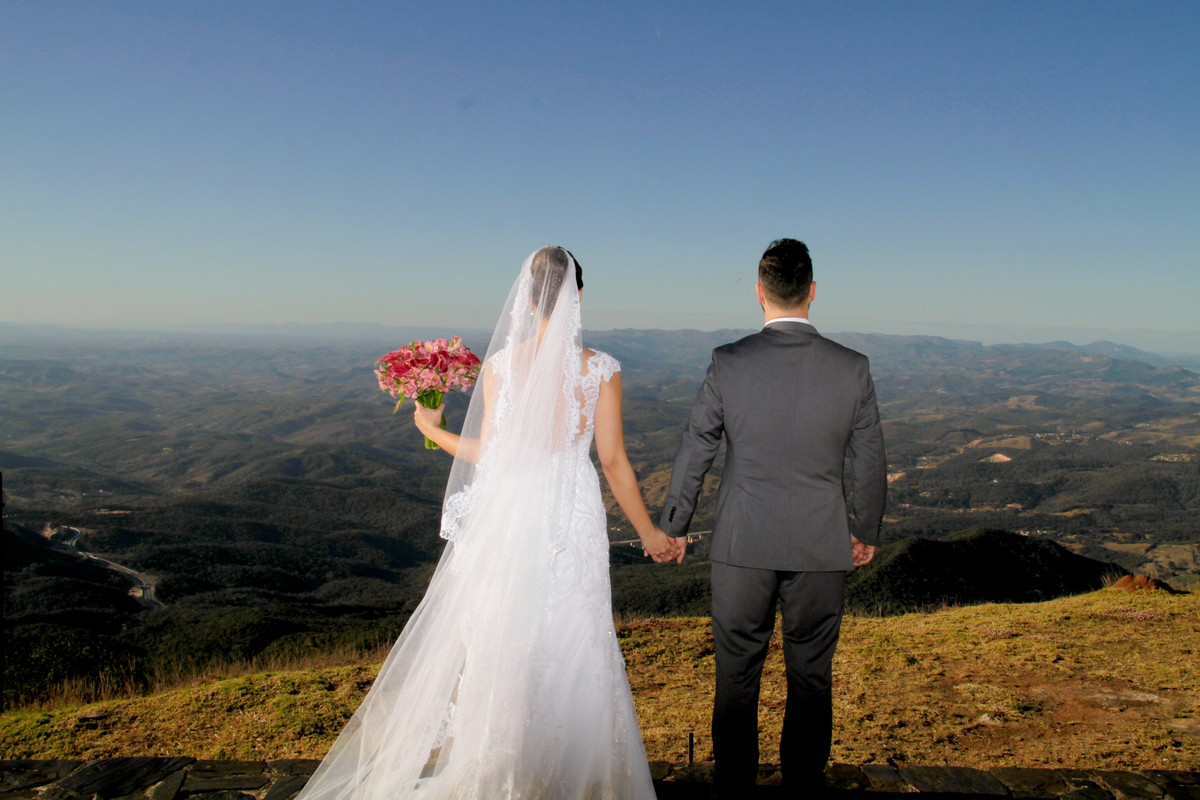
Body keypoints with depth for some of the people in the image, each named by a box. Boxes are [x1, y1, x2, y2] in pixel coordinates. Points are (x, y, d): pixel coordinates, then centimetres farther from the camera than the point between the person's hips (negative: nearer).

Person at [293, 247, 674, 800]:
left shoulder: (500, 364, -6)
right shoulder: (601, 369, -8)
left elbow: (493, 455, -3)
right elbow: (614, 461, -6)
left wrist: (434, 430, 13)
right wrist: (648, 532, 6)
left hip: (507, 517, 1)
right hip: (573, 522, 0)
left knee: (496, 642, 16)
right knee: (570, 646, 14)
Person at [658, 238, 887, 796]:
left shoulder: (729, 363, -10)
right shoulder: (852, 368, -6)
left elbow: (693, 454, -4)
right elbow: (870, 462, 2)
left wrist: (671, 528, 9)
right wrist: (866, 532, 18)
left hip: (742, 545, -1)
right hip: (822, 546, 1)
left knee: (736, 674, 14)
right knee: (811, 676, 16)